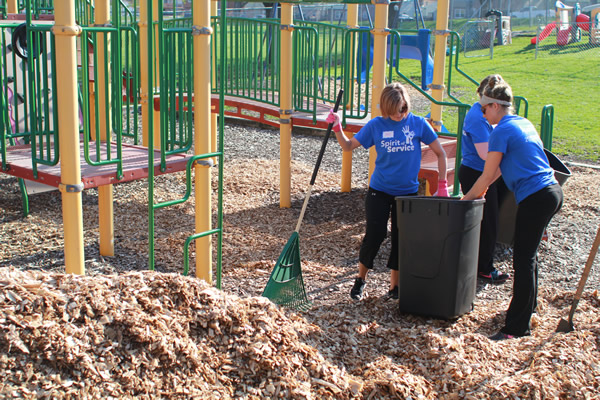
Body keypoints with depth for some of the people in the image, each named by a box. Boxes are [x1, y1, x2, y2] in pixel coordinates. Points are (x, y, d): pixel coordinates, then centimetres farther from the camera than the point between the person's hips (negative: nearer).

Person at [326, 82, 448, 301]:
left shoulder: (418, 124, -5)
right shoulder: (376, 125, -4)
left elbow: (440, 153, 3)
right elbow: (348, 146, 3)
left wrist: (442, 184, -1)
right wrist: (337, 127, -14)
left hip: (407, 192, 1)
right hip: (379, 190, -1)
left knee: (401, 239, 6)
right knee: (374, 234, -6)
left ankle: (394, 286, 20)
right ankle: (361, 278, 16)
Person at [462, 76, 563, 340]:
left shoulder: (501, 131, -10)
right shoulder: (524, 123, 17)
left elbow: (487, 175, -7)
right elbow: (502, 166, 25)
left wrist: (466, 198, 6)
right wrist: (480, 189, 26)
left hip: (535, 198, -9)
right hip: (552, 192, 10)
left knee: (523, 260, -8)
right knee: (527, 253, 22)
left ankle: (517, 326, -7)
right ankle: (528, 305, 38)